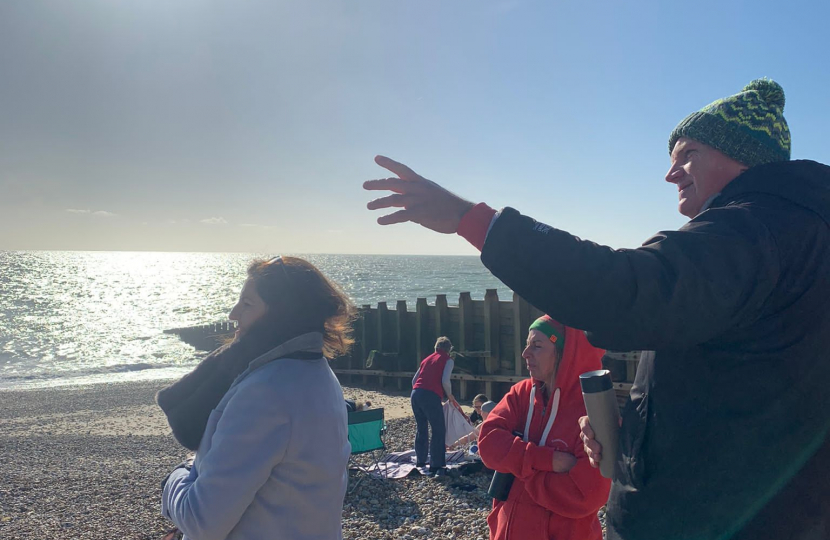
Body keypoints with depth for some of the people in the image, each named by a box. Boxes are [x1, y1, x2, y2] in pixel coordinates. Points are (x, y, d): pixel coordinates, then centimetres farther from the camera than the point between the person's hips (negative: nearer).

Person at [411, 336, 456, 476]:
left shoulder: (427, 359, 26)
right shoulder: (448, 360, 8)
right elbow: (445, 381, -7)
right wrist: (450, 396, 8)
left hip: (416, 393, 7)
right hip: (431, 396, -7)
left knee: (421, 429, 20)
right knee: (439, 431, 1)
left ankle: (420, 462, 28)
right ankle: (436, 466, -3)